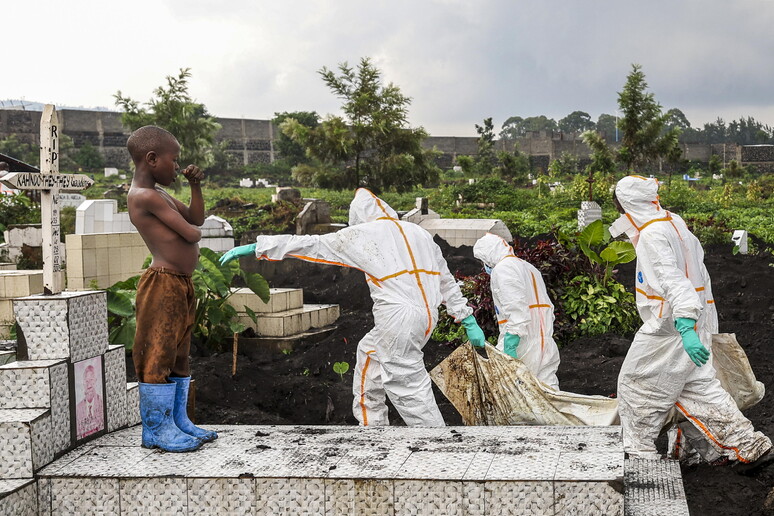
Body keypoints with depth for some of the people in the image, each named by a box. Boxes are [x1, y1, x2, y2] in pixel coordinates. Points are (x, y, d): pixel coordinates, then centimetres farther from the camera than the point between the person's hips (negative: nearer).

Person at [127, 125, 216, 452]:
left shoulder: (159, 194, 16)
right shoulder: (146, 197, -16)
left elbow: (196, 218, 23)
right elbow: (190, 233, -18)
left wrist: (195, 186, 11)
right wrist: (193, 230, 5)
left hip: (181, 286, 11)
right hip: (163, 285, -11)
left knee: (178, 356, 15)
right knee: (158, 356, -4)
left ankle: (178, 421, 24)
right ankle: (157, 429, 2)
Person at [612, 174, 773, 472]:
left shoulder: (652, 236, -19)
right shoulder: (675, 224, 10)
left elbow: (674, 282, -30)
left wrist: (686, 329, -39)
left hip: (668, 329, -9)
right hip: (693, 324, 9)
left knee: (637, 387, 5)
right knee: (699, 388, 15)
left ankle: (638, 455, 15)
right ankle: (749, 446, 15)